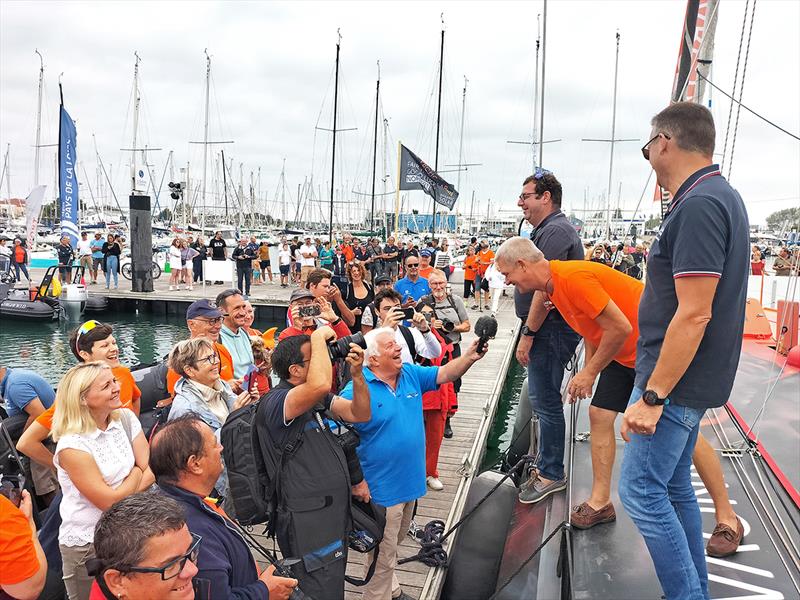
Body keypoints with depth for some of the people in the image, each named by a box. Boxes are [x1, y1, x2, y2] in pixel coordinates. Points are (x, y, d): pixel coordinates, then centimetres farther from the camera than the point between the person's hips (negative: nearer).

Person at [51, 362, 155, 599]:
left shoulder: (126, 419, -4)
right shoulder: (71, 445, -20)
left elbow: (150, 470, -5)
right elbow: (109, 502, -20)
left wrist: (123, 496, -19)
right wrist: (136, 474, -6)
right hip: (87, 545, -5)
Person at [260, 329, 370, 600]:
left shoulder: (318, 399, 8)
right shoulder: (275, 402, -20)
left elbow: (360, 414, 4)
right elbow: (320, 385, -40)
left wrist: (357, 373, -10)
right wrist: (319, 337, -25)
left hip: (334, 513, 9)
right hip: (308, 524, -9)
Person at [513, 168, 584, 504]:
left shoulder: (555, 231, -17)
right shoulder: (547, 229, 18)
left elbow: (545, 287, -23)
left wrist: (528, 334, -21)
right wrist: (531, 331, 9)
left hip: (551, 330, -11)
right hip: (548, 328, 11)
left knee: (545, 400, -3)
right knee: (540, 396, 19)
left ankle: (551, 474, 9)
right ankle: (544, 458, 34)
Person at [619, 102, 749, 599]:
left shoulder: (698, 206, -21)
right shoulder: (721, 196, 12)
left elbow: (693, 315, -26)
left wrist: (652, 396, -21)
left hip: (677, 379, -10)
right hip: (689, 379, 10)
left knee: (642, 490, -2)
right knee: (673, 485, 18)